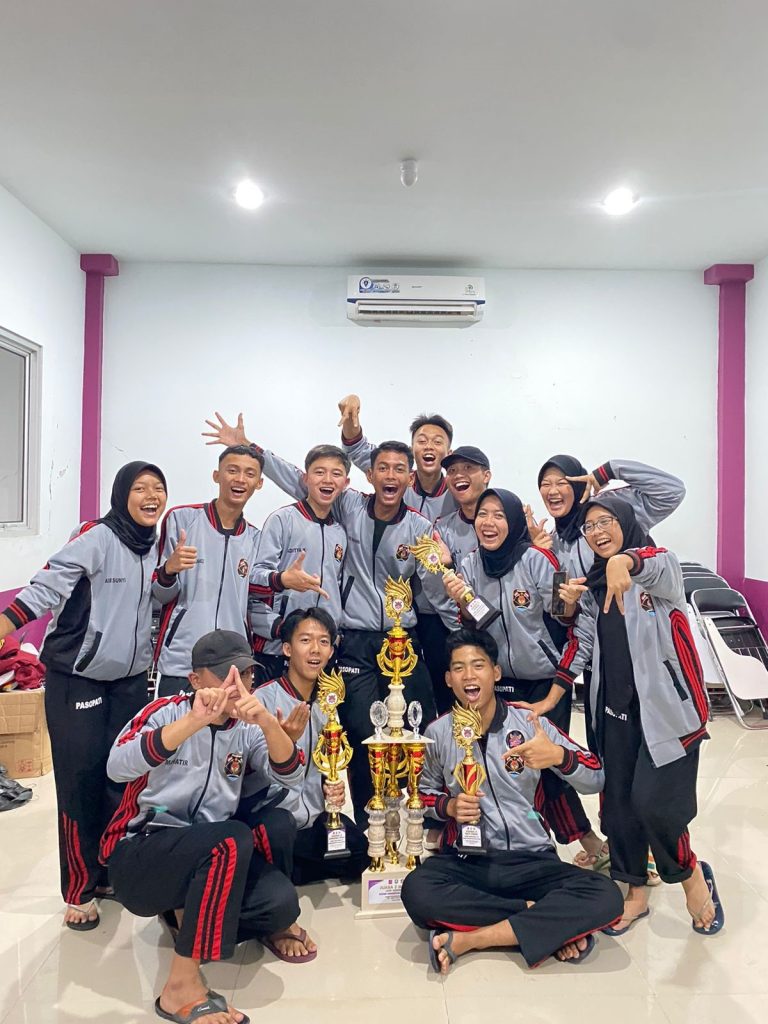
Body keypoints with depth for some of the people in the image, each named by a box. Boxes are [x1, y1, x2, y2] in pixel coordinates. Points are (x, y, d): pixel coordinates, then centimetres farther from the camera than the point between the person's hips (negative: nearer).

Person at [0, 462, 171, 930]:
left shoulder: (156, 547, 5)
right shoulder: (95, 537, -16)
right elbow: (45, 588, -26)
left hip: (131, 680, 6)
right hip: (76, 679, -6)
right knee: (81, 782, 0)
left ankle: (110, 873, 29)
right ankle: (80, 891, 17)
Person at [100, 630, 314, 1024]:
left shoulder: (245, 729, 4)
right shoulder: (166, 711, -9)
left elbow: (289, 776, -12)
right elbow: (117, 767, -29)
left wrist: (267, 722, -31)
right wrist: (194, 720, -40)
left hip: (210, 854, 5)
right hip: (137, 855, -5)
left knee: (281, 903, -21)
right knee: (232, 838, -33)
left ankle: (189, 916, 6)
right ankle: (182, 985, -22)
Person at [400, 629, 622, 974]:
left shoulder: (529, 721, -3)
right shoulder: (438, 732, 1)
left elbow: (596, 780, -3)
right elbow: (425, 793, 15)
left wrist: (558, 756, -25)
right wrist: (450, 806, -9)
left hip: (532, 861, 0)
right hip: (465, 859, 1)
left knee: (605, 897, -27)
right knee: (417, 891, -32)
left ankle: (467, 940, -21)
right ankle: (550, 925, -15)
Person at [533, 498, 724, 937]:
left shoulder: (661, 565, -7)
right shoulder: (593, 587, 10)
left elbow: (655, 565, -32)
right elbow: (580, 644, 9)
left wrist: (624, 561, -56)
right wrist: (549, 701, 4)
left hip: (666, 703, -6)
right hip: (617, 707, 6)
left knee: (654, 801, -8)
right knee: (619, 801, 9)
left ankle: (692, 875, 22)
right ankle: (636, 893, 28)